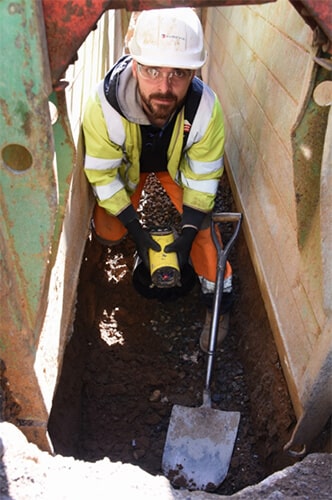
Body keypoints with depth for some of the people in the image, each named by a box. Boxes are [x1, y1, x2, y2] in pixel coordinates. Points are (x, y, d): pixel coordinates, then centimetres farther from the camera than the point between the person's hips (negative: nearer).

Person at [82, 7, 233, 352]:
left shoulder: (206, 108, -37)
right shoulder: (104, 105, -40)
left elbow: (202, 177, -22)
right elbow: (102, 174, -25)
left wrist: (188, 233, -23)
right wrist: (136, 230, -22)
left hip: (178, 165, 0)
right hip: (126, 166, 0)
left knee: (202, 228, -12)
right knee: (109, 233, -8)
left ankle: (218, 303, 8)